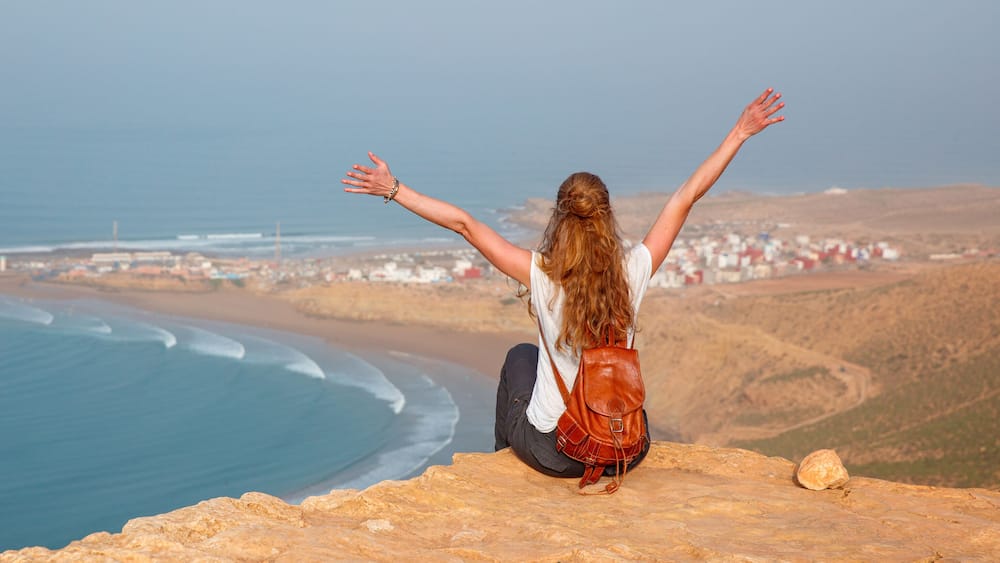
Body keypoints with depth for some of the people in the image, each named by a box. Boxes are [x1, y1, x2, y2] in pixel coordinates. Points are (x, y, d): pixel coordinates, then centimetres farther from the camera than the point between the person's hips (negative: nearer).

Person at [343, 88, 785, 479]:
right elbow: (686, 198, -7)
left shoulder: (543, 277, -18)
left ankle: (503, 455, 50)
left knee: (520, 355, 30)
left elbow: (463, 223, -15)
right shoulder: (632, 273, -13)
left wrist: (393, 190, -8)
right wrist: (740, 133, 0)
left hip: (554, 453, -1)